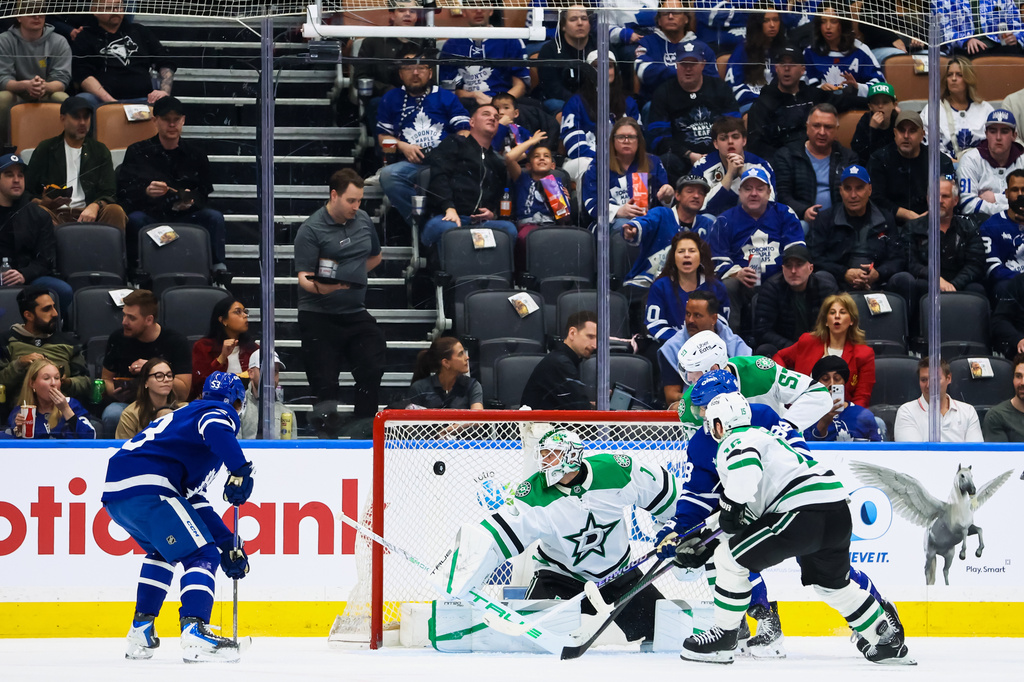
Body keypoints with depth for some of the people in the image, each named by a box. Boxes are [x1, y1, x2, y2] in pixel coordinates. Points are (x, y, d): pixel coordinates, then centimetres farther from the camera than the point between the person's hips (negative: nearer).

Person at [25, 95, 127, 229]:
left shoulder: (100, 151, 20)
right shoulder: (45, 150, 16)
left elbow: (108, 193, 12)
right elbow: (27, 192, 13)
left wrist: (95, 206, -13)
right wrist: (43, 202, -11)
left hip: (87, 214, 1)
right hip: (56, 214, -1)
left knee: (116, 211, -30)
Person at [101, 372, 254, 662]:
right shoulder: (222, 412, 10)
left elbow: (193, 499, 34)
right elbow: (215, 429, -20)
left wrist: (227, 542, 31)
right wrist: (240, 470, -26)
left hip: (115, 494, 9)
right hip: (146, 488, -9)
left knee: (161, 550, 32)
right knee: (203, 556, -6)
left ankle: (141, 632, 27)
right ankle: (194, 632, -23)